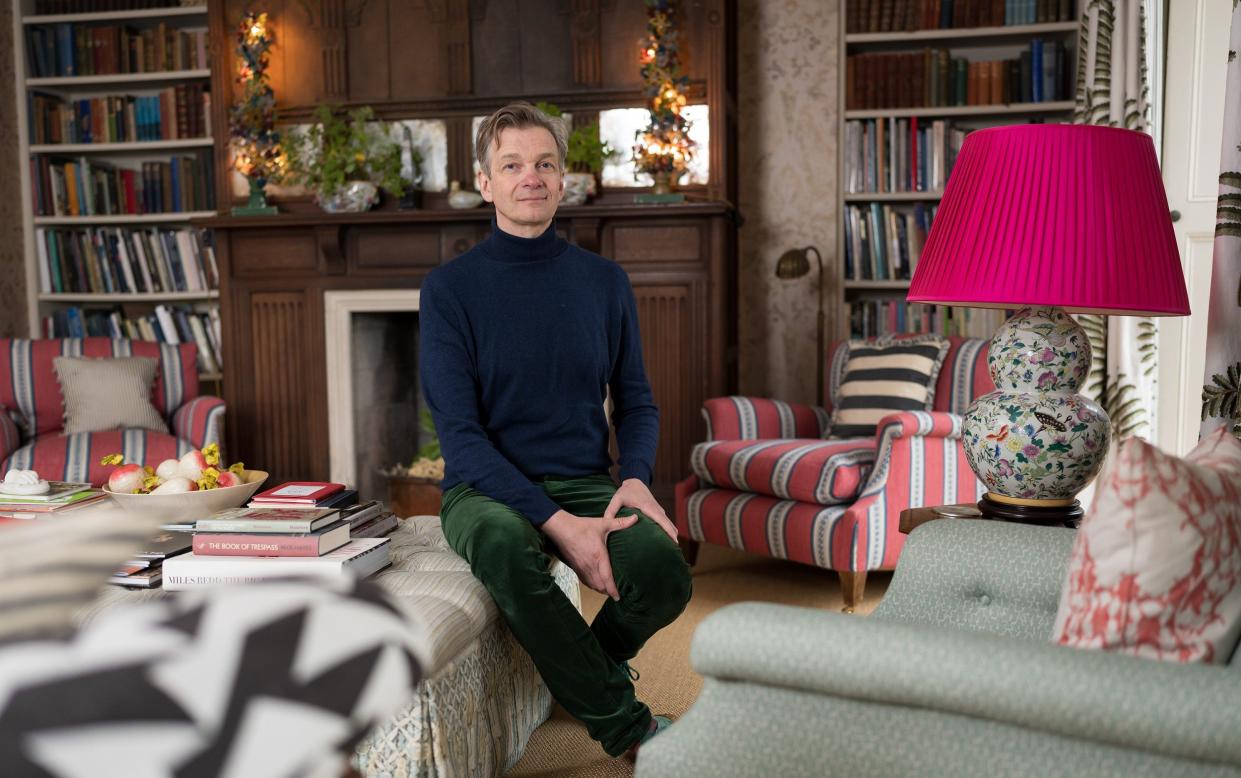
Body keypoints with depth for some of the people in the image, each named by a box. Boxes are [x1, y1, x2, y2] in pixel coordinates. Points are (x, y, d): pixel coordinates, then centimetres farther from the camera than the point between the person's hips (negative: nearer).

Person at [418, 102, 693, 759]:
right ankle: (626, 724, -16)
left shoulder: (604, 281, 7)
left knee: (664, 568, -28)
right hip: (486, 488, -2)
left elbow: (636, 402, 13)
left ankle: (587, 669, 10)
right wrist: (557, 523, -21)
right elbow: (459, 432, -10)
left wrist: (634, 477, -11)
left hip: (584, 482, 3)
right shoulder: (448, 288, -3)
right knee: (503, 546, -38)